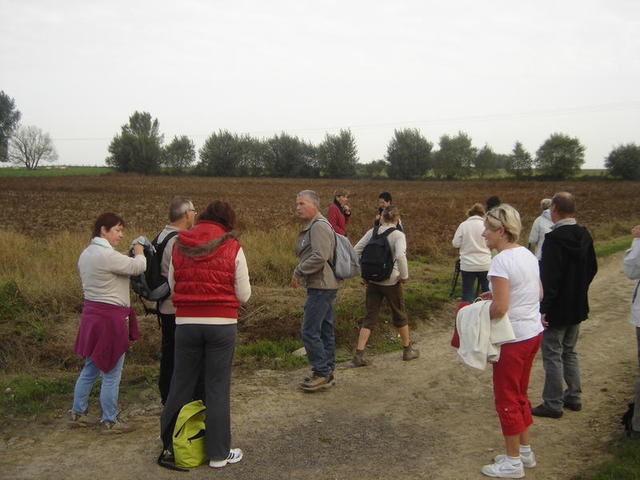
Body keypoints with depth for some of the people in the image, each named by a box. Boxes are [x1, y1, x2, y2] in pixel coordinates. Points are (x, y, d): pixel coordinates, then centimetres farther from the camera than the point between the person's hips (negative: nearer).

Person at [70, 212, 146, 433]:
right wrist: (139, 252, 3)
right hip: (111, 317, -10)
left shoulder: (86, 254, 10)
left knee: (90, 368, 22)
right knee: (111, 374, 2)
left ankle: (78, 412, 32)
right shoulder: (107, 255, -21)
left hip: (91, 313, 10)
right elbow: (138, 267, -19)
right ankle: (110, 421, 13)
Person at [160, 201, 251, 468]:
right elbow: (244, 295, -2)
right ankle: (218, 454, 15)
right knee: (217, 389, 6)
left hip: (186, 323, 3)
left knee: (181, 384, 16)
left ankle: (170, 445, 31)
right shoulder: (233, 248, -5)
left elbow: (171, 287, 8)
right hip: (222, 325, -2)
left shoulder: (179, 246, 4)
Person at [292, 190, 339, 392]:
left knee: (310, 331, -8)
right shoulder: (312, 226, 19)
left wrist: (299, 271, -15)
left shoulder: (319, 226, -15)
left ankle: (322, 374, -1)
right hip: (323, 286, 11)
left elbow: (320, 257, -25)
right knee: (325, 330, 14)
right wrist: (300, 272, 11)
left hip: (320, 287, -11)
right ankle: (327, 373, 21)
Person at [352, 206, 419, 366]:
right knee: (399, 315, 16)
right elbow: (400, 256, -27)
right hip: (391, 281, -3)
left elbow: (356, 251, 0)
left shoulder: (372, 232, 2)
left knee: (369, 317, 7)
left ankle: (359, 354, -2)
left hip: (372, 280, 3)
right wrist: (404, 275, -14)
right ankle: (407, 350, 31)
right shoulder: (398, 235, -11)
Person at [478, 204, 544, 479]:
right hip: (534, 332, 9)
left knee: (506, 399, 7)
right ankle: (525, 451, 34)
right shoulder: (528, 255, 5)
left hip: (513, 339, -9)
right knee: (520, 395, 22)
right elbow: (539, 294, 15)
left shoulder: (501, 261, -22)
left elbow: (500, 308, -26)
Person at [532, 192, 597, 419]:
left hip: (557, 309, -8)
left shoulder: (554, 238, -22)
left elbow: (550, 278, -24)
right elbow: (592, 268, 14)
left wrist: (544, 308, -20)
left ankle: (553, 404, 10)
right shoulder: (584, 235, 3)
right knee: (570, 352, 20)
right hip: (577, 306, 8)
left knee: (552, 356, 2)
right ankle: (573, 397, 28)